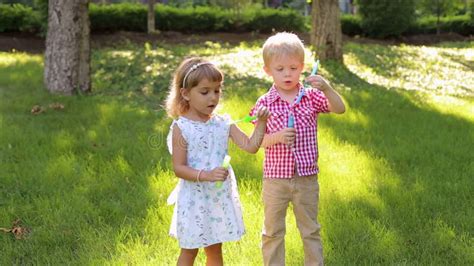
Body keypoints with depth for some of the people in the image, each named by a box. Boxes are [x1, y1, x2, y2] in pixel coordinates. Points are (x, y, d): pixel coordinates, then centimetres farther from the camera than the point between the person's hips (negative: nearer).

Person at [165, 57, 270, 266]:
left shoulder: (223, 124, 1)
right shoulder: (181, 128, -12)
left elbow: (251, 146, -4)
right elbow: (179, 168, -15)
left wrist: (261, 123, -16)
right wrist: (206, 175, -27)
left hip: (220, 197, 5)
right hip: (195, 199, -4)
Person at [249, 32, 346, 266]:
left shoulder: (312, 96, -3)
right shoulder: (265, 103, -6)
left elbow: (340, 109, -14)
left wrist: (326, 88, -30)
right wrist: (276, 137, -24)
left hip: (307, 178, 1)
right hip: (275, 178, -1)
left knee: (310, 229, 15)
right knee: (273, 231, 13)